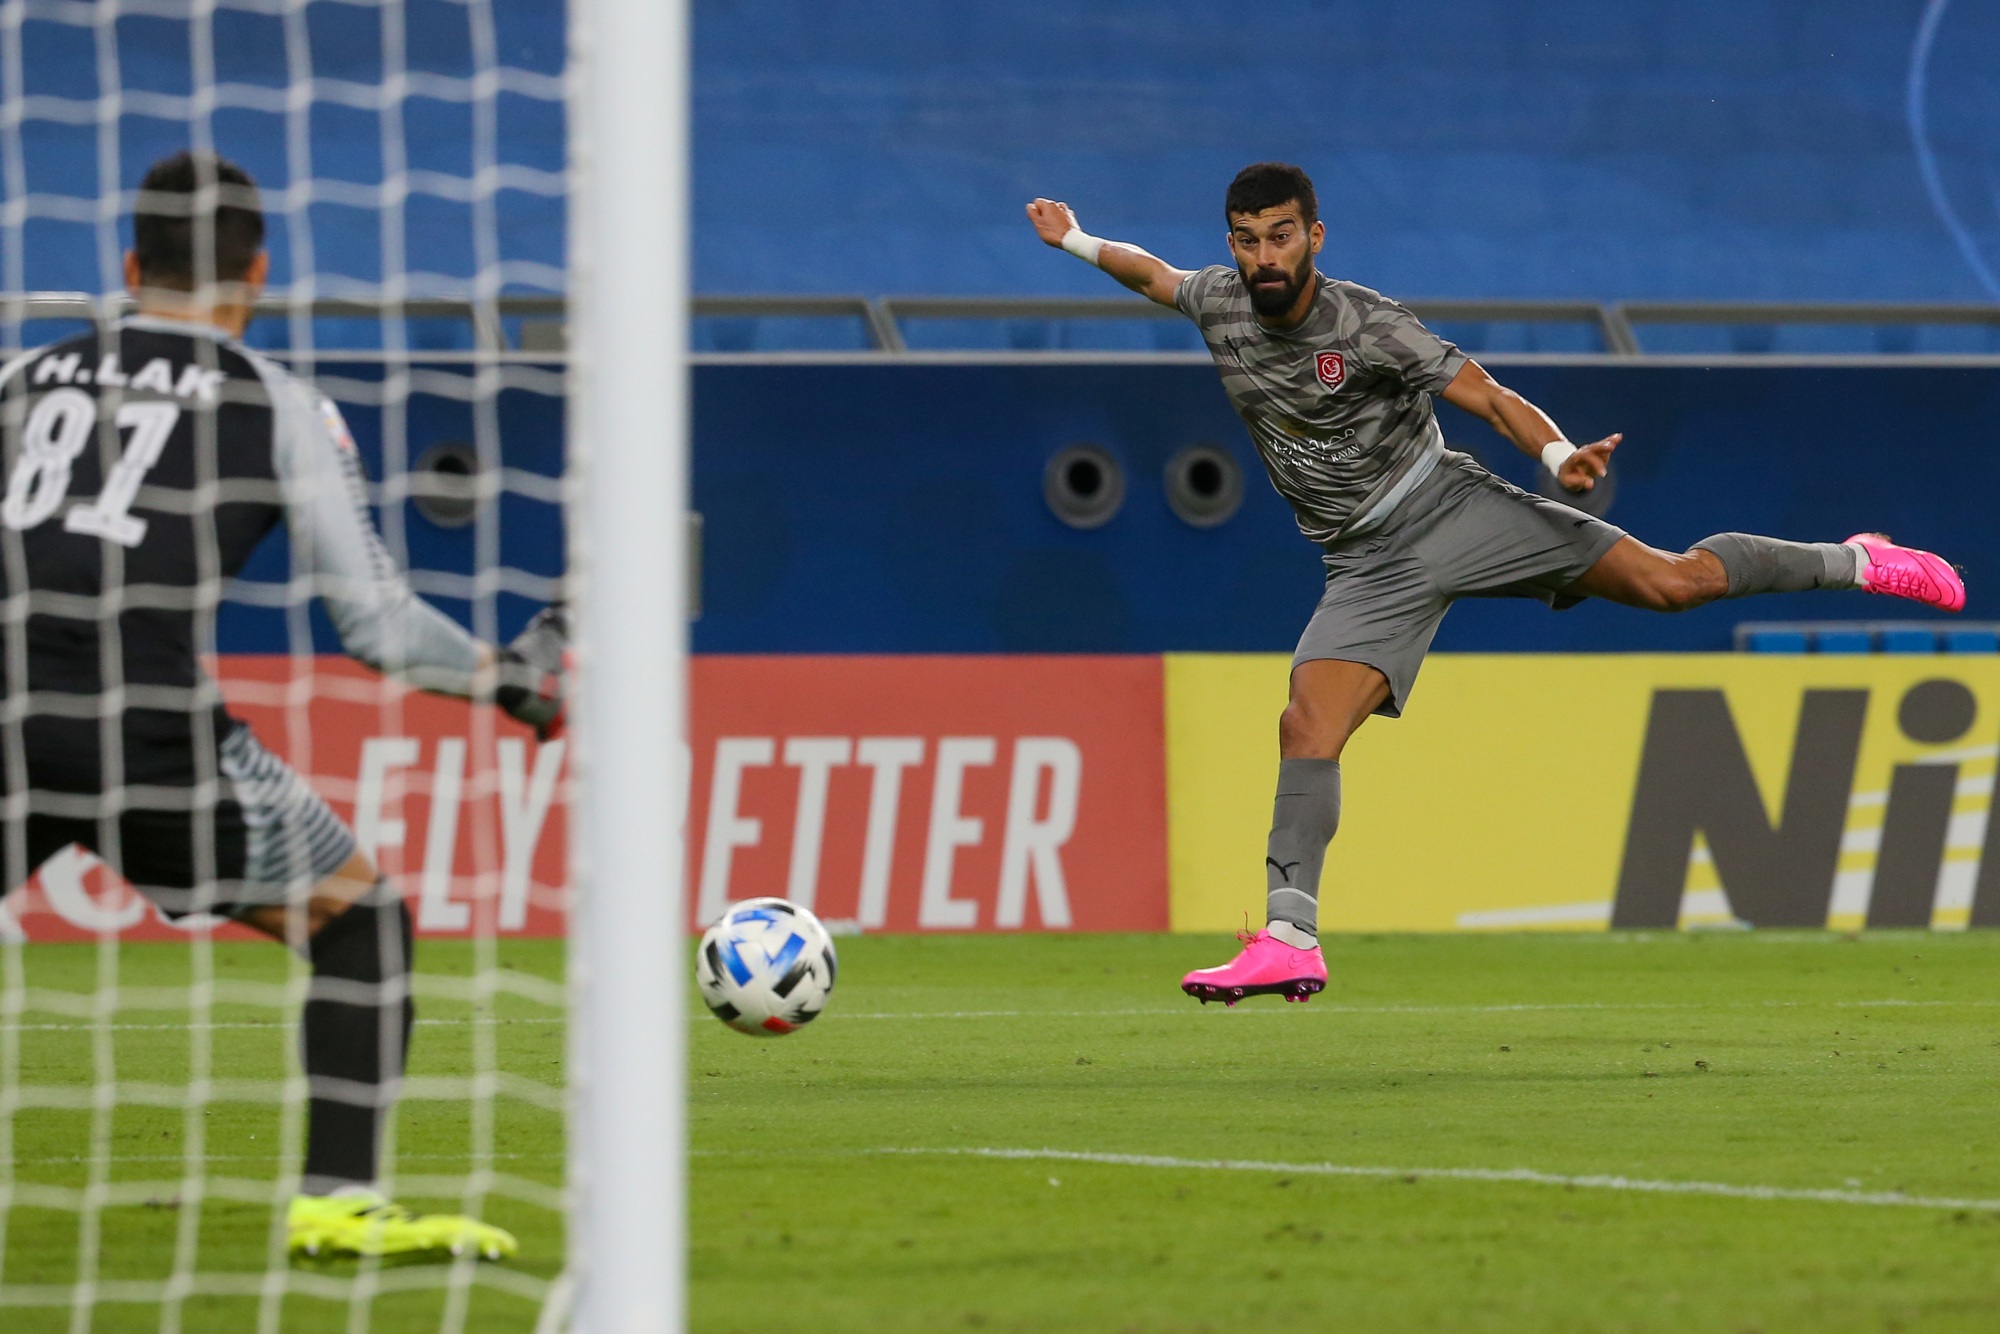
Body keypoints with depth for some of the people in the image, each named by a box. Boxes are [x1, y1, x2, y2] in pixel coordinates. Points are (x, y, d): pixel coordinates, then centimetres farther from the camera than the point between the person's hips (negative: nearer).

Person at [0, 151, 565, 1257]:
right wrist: (503, 677, 24)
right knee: (362, 925, 15)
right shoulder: (282, 408, 12)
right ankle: (338, 1204, 5)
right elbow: (375, 623, 8)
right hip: (147, 729, -3)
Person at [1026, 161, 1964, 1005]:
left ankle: (1855, 564, 12)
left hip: (1449, 507, -4)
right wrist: (1078, 243, 26)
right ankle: (1289, 940, -16)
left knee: (1672, 581, -8)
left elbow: (1489, 397, -16)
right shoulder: (1218, 302, -3)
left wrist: (1559, 455, -32)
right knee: (1307, 724, -16)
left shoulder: (1368, 326, -17)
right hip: (1369, 567, 4)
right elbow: (1156, 276, 23)